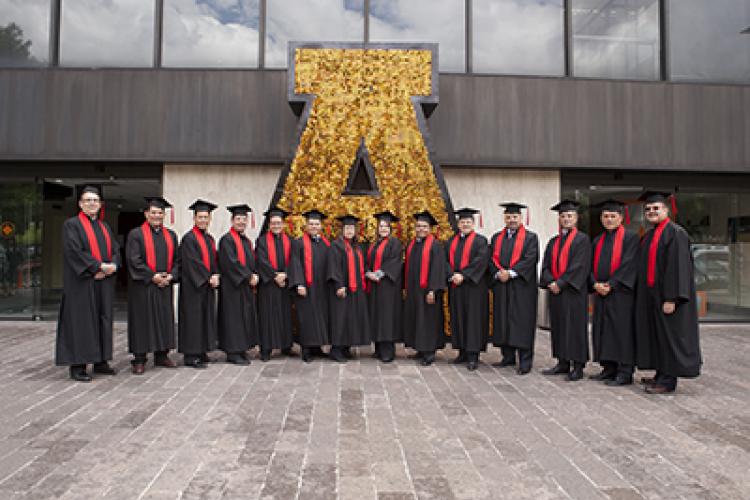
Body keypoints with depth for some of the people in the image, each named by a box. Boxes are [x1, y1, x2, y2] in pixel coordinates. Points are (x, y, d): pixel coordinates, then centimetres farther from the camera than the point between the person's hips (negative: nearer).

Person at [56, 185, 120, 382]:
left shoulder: (105, 227, 17)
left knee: (103, 320, 9)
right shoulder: (72, 224, -2)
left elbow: (116, 250, 11)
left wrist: (112, 266, -9)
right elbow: (74, 251, -14)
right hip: (82, 283, -6)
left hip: (104, 283, 7)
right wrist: (100, 266, -17)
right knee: (81, 321, -4)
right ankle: (77, 365, 1)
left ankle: (100, 361, 17)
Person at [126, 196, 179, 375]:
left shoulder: (171, 235, 13)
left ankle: (161, 356, 19)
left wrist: (171, 276, -6)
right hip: (143, 286, -5)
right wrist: (152, 276, -16)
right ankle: (139, 359, 7)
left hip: (165, 287, 5)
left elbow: (176, 260, 11)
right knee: (142, 321, -1)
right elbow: (133, 260, -11)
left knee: (164, 320, 9)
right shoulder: (136, 234, -3)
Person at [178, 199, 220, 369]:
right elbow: (193, 262, -17)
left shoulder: (210, 238, 15)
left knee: (206, 318, 10)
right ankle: (191, 356, 0)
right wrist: (209, 277, -16)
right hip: (193, 285, -8)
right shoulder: (188, 238, -9)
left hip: (208, 285, 8)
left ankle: (201, 351, 18)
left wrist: (215, 275, -3)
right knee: (193, 318, -5)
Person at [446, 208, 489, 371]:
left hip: (473, 286, -5)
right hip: (455, 285, 5)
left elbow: (481, 261, -13)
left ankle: (473, 356, -1)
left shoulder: (480, 240, -1)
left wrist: (463, 275, -18)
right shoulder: (452, 241, 15)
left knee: (473, 318, -4)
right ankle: (462, 352, 16)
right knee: (458, 318, 7)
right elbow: (446, 260, 8)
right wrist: (452, 275, -10)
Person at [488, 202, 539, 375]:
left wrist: (510, 273, -17)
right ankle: (508, 357, 17)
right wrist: (499, 273, -11)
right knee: (503, 322, 7)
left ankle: (525, 361, 1)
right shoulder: (497, 237, 15)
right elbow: (492, 258, 7)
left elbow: (530, 259, -10)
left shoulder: (530, 237, 1)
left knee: (522, 323, -4)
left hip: (522, 286, -4)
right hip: (501, 286, 5)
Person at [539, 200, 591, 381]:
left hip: (574, 291, -6)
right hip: (555, 290, 6)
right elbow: (546, 265, 10)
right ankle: (563, 363, 17)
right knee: (558, 326, 8)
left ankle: (578, 366, 4)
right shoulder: (553, 242, 15)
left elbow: (580, 266, -13)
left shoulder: (582, 239, -3)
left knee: (576, 326, -2)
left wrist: (560, 283, -16)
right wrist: (550, 282, -8)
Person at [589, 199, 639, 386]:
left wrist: (611, 285, -15)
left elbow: (629, 265, -11)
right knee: (603, 331, 8)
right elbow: (592, 265, 12)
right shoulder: (597, 241, 16)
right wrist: (595, 284, -5)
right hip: (600, 292, 6)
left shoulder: (630, 237, -2)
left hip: (620, 292, -6)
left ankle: (625, 373, 0)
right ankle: (609, 369, 16)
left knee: (622, 331, -5)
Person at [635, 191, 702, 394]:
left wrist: (671, 299, -24)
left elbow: (678, 267, -20)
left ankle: (668, 381, 4)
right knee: (656, 335, 13)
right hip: (651, 294, 9)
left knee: (669, 335, -2)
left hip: (666, 296, -9)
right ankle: (661, 374, 23)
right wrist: (641, 294, 14)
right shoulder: (648, 236, 14)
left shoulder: (675, 233, -13)